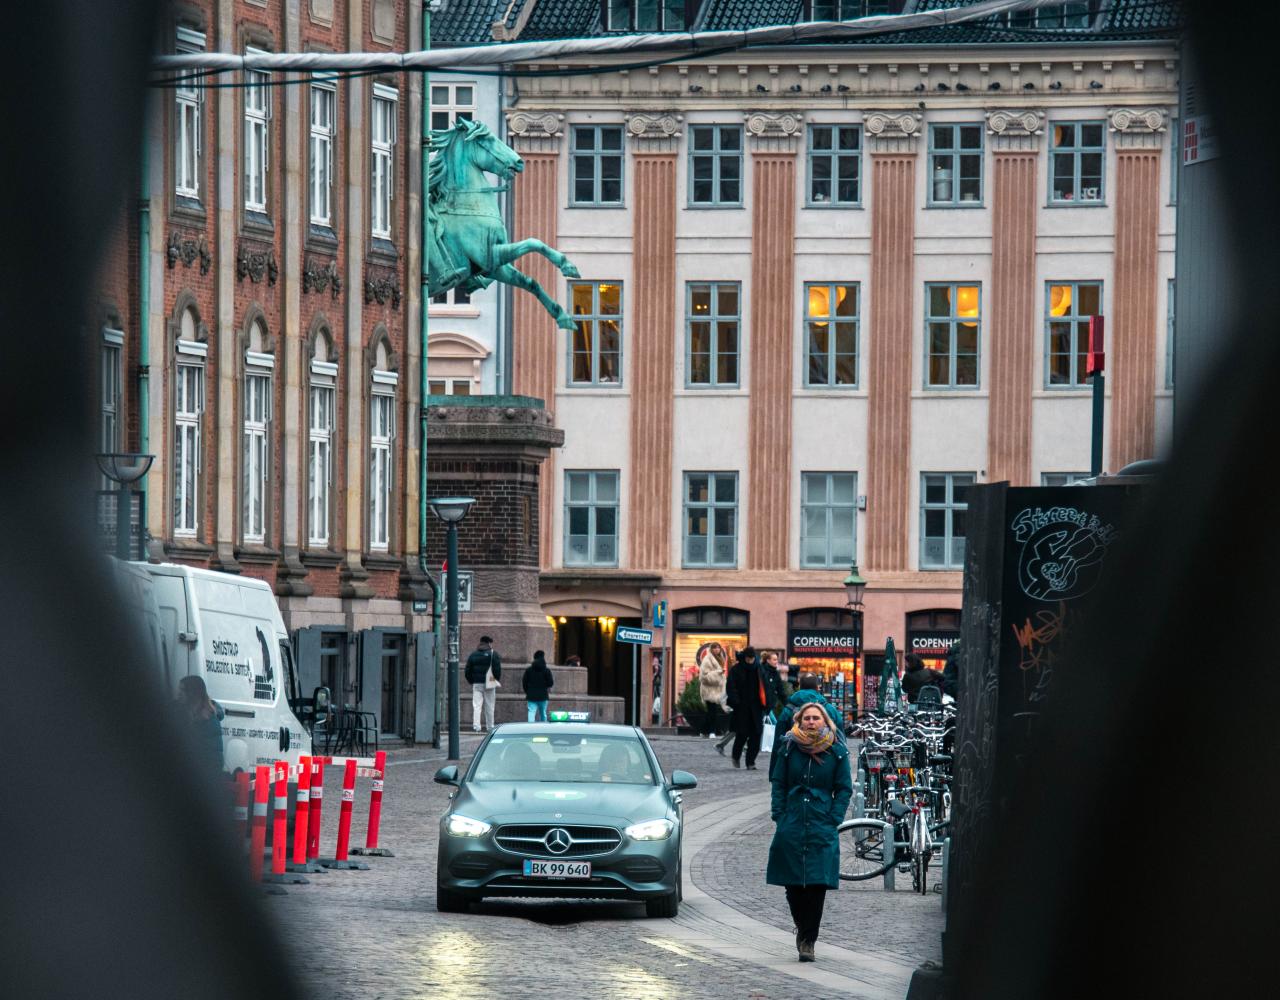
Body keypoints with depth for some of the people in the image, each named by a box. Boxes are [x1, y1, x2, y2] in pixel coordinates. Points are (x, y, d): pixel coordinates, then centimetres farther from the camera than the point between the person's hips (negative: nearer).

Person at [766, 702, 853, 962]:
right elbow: (779, 783, 10)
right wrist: (779, 815, 0)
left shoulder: (837, 752, 3)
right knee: (792, 884, 4)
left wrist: (834, 820, -4)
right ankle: (803, 929, 28)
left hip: (822, 830, -1)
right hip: (791, 827, 1)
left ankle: (808, 941, 2)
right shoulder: (789, 748, 5)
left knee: (817, 885, -6)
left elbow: (844, 789, 6)